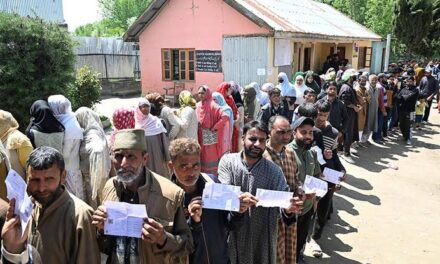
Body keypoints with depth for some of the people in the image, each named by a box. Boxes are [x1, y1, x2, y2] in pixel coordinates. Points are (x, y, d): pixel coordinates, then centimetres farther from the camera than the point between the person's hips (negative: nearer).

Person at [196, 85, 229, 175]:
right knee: (202, 158, 13)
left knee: (211, 159, 2)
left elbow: (225, 117, -23)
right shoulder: (198, 106, 6)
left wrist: (215, 128, -17)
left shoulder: (212, 105, -14)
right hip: (201, 138, 6)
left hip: (210, 139, -6)